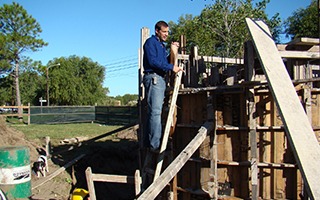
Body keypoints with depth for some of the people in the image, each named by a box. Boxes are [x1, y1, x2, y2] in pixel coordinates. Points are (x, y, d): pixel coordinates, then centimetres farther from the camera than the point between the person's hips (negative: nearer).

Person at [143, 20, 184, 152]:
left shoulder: (162, 45, 26)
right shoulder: (151, 42, -2)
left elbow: (164, 62, 26)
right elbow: (152, 61, -14)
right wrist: (171, 67, -16)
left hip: (160, 80, 9)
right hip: (153, 78, -9)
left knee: (154, 111, 8)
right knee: (155, 111, -15)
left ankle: (148, 142, 12)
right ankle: (155, 145, -16)